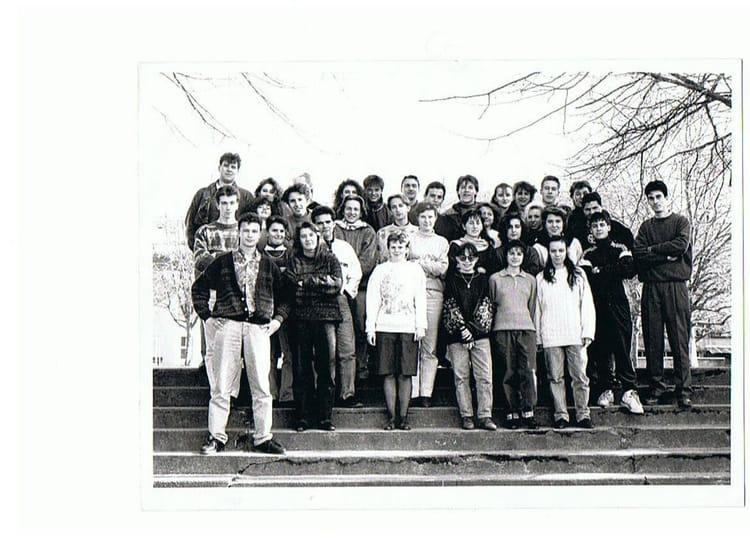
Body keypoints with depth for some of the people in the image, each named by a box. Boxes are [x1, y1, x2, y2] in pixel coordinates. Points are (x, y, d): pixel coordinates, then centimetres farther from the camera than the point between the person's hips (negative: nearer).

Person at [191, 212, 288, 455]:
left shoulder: (269, 265, 14)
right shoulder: (223, 262, 11)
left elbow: (283, 296, 21)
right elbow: (199, 287, 14)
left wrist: (278, 318, 7)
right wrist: (206, 316, 6)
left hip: (258, 328, 1)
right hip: (227, 325, -1)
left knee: (261, 386, 0)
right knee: (221, 385, -1)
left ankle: (263, 438, 8)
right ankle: (216, 437, 7)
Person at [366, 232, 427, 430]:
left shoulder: (415, 270, 12)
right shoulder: (380, 270, 11)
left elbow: (421, 300, 8)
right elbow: (372, 300, 8)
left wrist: (420, 325, -1)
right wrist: (370, 327, 0)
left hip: (408, 328, 0)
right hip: (384, 328, 0)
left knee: (405, 374, -1)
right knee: (388, 373, 0)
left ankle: (403, 416, 5)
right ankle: (392, 416, 6)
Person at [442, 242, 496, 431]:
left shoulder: (482, 279, 13)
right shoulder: (451, 279, 8)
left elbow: (485, 305, 5)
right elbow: (451, 305, -1)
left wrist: (473, 327, -6)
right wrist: (463, 328, -11)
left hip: (480, 333, 1)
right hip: (456, 333, -1)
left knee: (485, 376, -4)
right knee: (461, 376, 0)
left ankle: (485, 415, 0)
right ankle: (466, 416, 6)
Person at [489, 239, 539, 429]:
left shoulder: (530, 280, 17)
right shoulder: (495, 278, 11)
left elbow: (532, 307, 20)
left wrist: (530, 325, 14)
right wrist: (490, 327, 7)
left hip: (526, 328, 1)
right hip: (502, 329, -1)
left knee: (527, 370, -10)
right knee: (508, 372, -3)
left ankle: (528, 411, -6)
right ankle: (512, 412, 1)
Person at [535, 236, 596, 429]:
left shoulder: (578, 275, 11)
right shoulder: (541, 278, 11)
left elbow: (587, 304, 8)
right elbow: (537, 308, 10)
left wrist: (588, 332, 0)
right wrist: (537, 336, 4)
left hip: (575, 334, 0)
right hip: (551, 336, 0)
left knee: (579, 375, -2)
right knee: (555, 377, 1)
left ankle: (583, 415, 4)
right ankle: (560, 415, 7)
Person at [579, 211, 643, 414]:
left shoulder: (620, 250, 12)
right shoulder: (587, 255, 15)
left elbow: (630, 269, -6)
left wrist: (600, 271, -6)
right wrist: (613, 273, -7)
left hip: (618, 304, -2)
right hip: (597, 306, 2)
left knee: (622, 347, -8)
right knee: (599, 350, -1)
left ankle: (629, 391, -8)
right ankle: (606, 390, 8)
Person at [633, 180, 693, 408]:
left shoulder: (680, 221, 10)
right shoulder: (646, 227, 17)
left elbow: (681, 245, -8)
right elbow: (637, 253, 1)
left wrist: (653, 250, -2)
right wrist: (667, 255, -8)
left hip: (676, 286, -2)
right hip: (651, 287, 3)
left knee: (680, 339, -5)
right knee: (653, 340, 1)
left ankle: (683, 390, -3)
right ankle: (656, 388, 8)